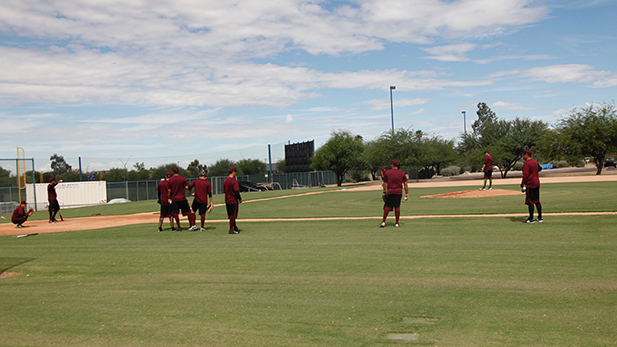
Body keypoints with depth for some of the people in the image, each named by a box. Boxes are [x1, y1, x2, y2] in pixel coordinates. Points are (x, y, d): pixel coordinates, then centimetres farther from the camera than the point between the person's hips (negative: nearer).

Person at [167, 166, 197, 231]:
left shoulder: (170, 180, -3)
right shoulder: (183, 178, -5)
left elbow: (169, 191, -2)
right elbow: (187, 187, -9)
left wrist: (169, 198, 10)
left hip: (174, 199, 0)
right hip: (182, 198, 0)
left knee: (175, 213, 7)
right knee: (187, 211, 8)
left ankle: (179, 227, 7)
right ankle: (192, 225, 8)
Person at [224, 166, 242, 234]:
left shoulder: (225, 181, 9)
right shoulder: (234, 181, -16)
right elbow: (236, 191, -23)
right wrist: (240, 199, -9)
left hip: (227, 201, 8)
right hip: (233, 201, -8)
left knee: (231, 215, 15)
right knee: (233, 215, -2)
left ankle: (235, 228, 26)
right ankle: (231, 229, 0)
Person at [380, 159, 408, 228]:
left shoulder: (387, 172, 0)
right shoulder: (402, 173, 3)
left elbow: (385, 184, 2)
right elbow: (405, 184, 2)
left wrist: (384, 192, 9)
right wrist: (407, 193, 7)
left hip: (390, 191, -1)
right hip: (399, 192, 1)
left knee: (387, 206, 6)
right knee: (397, 207, 6)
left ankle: (383, 222, 3)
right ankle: (396, 223, 9)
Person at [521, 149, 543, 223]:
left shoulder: (526, 163, -14)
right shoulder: (535, 162, 13)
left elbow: (525, 175, -21)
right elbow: (540, 168, 34)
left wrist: (522, 185, -19)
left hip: (530, 184, -9)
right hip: (537, 183, 9)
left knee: (530, 201, -5)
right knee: (537, 201, 12)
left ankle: (531, 219, -4)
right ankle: (540, 218, 15)